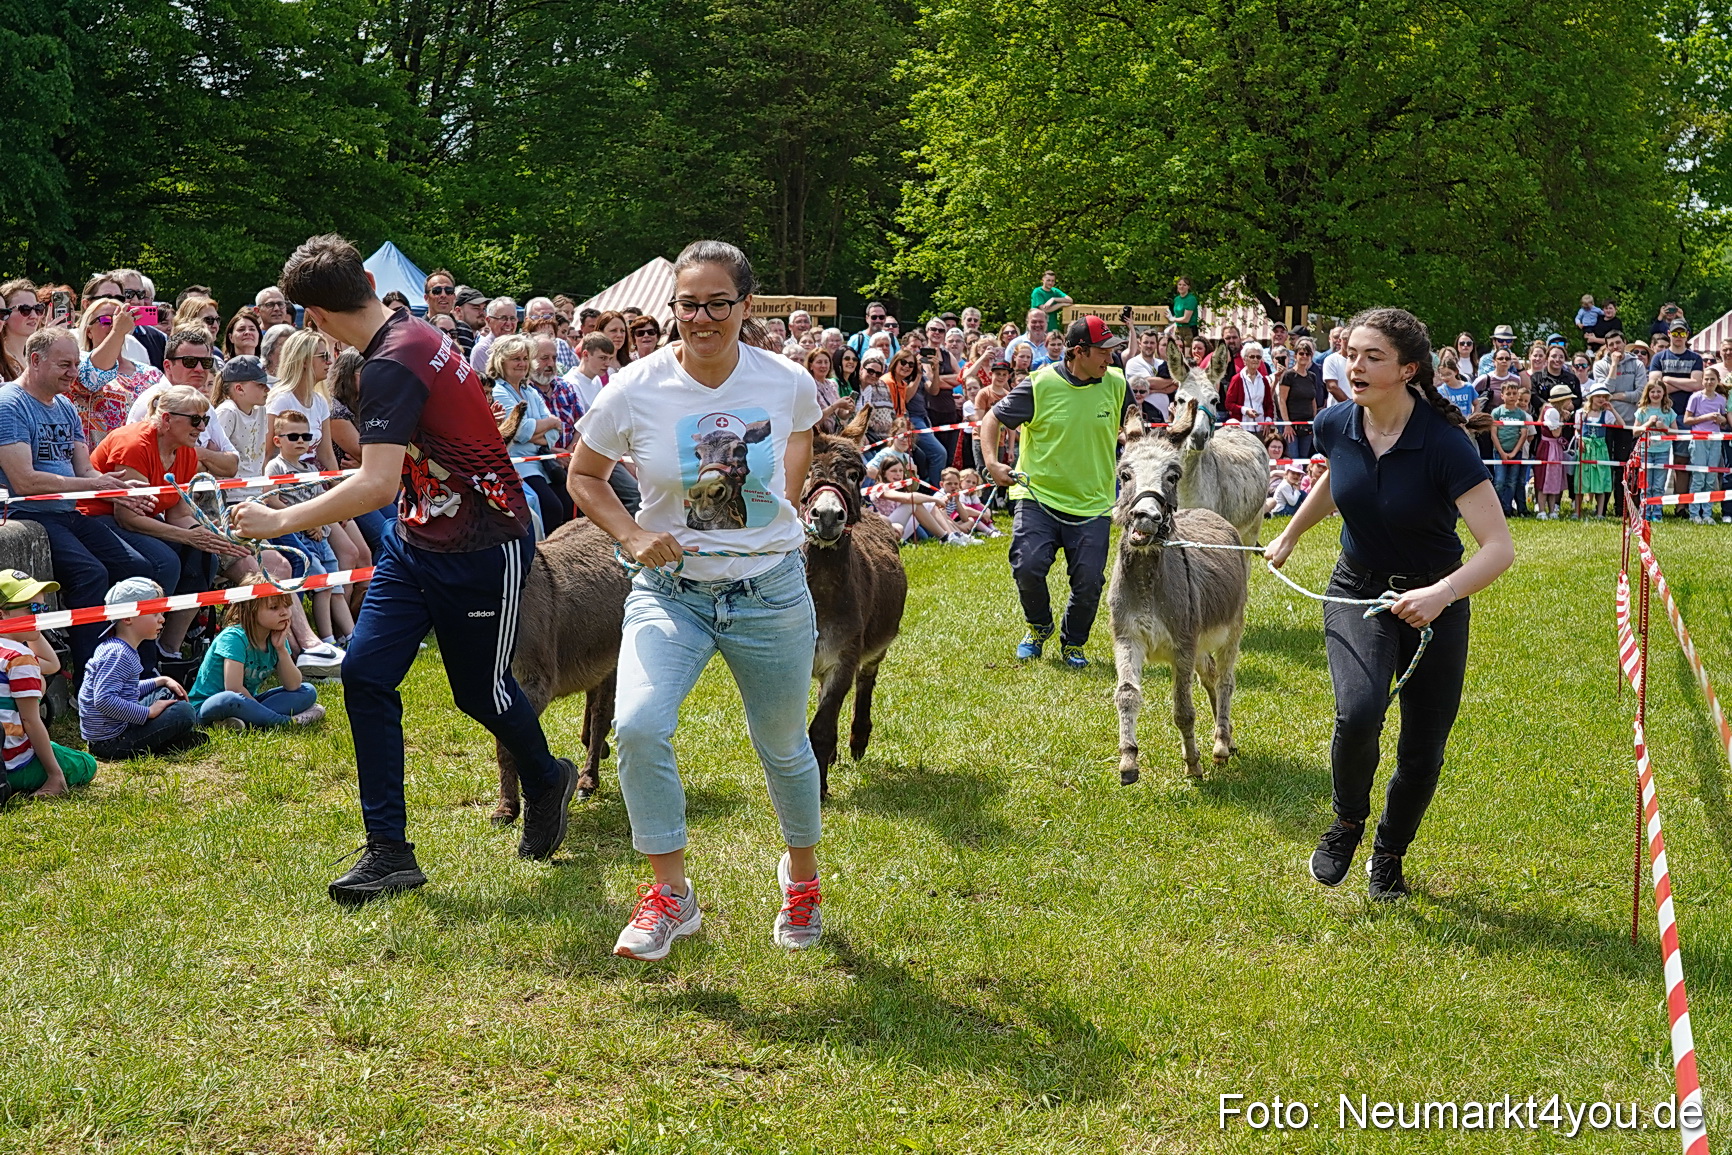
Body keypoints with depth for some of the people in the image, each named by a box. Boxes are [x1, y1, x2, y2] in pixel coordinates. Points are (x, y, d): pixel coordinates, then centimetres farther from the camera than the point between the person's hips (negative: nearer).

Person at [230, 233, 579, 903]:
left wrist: (281, 521, -25)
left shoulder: (392, 365, -25)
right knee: (365, 673, -4)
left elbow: (378, 484, -33)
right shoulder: (412, 333, 4)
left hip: (482, 548, -9)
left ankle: (547, 782, 41)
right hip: (416, 542, 9)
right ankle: (390, 852, 0)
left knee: (481, 692, 9)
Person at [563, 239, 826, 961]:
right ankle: (670, 894, -6)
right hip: (670, 589, -1)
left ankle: (802, 877, 43)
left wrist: (784, 505, 7)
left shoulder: (787, 383, -7)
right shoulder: (636, 390, -12)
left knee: (784, 748, 15)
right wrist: (632, 535, -13)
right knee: (637, 725, -24)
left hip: (771, 591, 1)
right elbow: (583, 477, 2)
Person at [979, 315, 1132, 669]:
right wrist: (991, 461, -13)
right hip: (1039, 497, -2)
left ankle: (1073, 644, 23)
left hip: (1093, 504, 2)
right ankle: (1038, 627, 13)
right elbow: (993, 418, 1)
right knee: (1027, 566, -19)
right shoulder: (1040, 385, -9)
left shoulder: (1116, 384, 1)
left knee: (1088, 581, -5)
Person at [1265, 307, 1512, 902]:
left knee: (1422, 753, 5)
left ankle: (1388, 854, 35)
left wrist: (1441, 594, -45)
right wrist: (1287, 538, 26)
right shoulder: (1336, 426, -11)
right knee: (1358, 712, -25)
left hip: (1431, 602, -2)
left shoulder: (1444, 444, -26)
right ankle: (1347, 823, 4)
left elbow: (1499, 548, -29)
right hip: (1357, 590, 2)